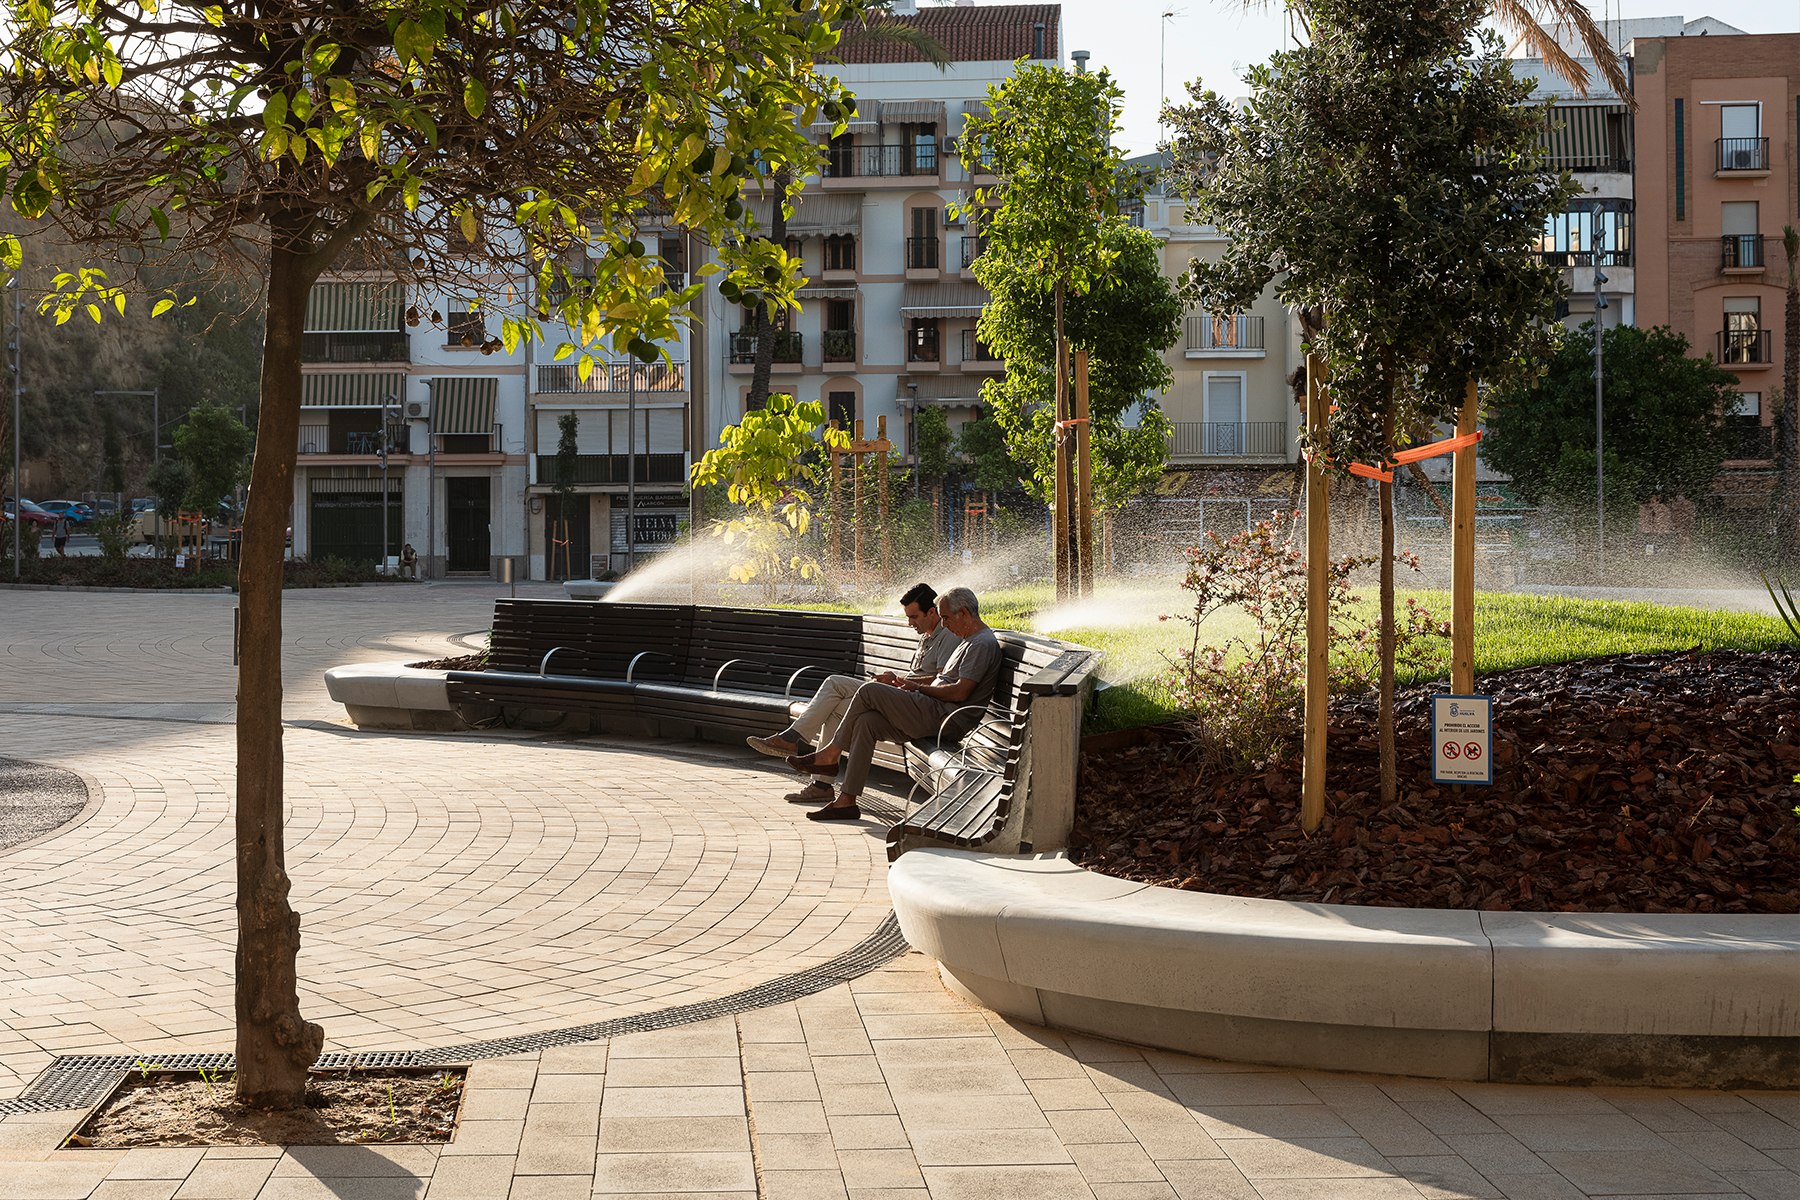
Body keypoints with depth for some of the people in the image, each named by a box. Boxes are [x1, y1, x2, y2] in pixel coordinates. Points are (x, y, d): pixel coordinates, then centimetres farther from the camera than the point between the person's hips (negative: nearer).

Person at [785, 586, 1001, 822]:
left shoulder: (983, 644, -10)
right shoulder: (970, 641, 24)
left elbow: (961, 692, -18)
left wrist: (919, 688, -8)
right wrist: (906, 682, 14)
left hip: (941, 715, -10)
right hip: (932, 715, 10)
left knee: (868, 691, -15)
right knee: (866, 722, -6)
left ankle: (830, 754, -1)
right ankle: (847, 801, -9)